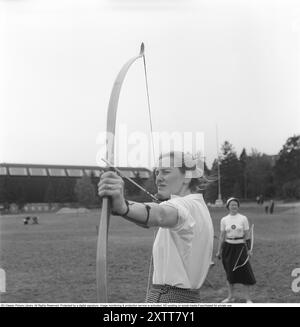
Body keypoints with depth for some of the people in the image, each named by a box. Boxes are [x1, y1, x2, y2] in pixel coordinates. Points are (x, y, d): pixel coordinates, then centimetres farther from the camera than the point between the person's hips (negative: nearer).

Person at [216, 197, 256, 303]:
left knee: (245, 272, -4)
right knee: (229, 273, 10)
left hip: (240, 247, -2)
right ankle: (230, 296, 23)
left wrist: (249, 249, -4)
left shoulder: (243, 218, -1)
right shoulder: (224, 220, 3)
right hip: (228, 247, 2)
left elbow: (247, 235, 1)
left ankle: (247, 298, 5)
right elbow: (222, 236, 8)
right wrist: (219, 250, 7)